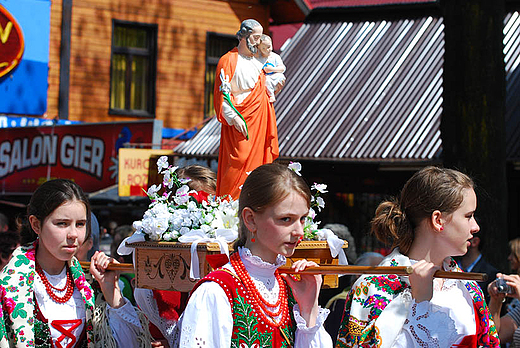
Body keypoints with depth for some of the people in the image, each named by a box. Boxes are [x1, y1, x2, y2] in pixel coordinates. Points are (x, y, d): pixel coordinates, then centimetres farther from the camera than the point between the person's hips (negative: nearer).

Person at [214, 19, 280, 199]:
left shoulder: (258, 61, 18)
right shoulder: (229, 60, -5)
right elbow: (222, 93, -12)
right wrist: (233, 117, -20)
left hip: (259, 121, 8)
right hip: (240, 122, -8)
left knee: (257, 162, 5)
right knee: (239, 162, -11)